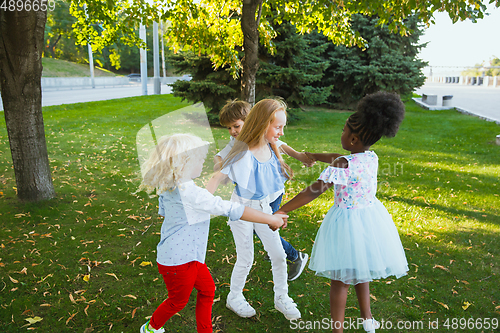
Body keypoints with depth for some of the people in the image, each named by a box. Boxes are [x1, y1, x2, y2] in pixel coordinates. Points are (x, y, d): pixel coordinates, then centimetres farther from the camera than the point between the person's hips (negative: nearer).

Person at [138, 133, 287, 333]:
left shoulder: (168, 187, -3)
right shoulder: (190, 192, -32)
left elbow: (163, 211, 16)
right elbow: (230, 209, -31)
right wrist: (270, 219, -23)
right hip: (178, 261, -8)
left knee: (207, 289, 21)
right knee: (178, 301, 18)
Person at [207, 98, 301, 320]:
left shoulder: (270, 148, -8)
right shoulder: (243, 154, -28)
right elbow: (217, 178, -23)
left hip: (264, 207, 6)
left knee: (278, 254, 11)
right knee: (245, 260, 9)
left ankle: (281, 298, 33)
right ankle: (234, 297, 37)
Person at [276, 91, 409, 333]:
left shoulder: (343, 166, -27)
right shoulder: (372, 158, -2)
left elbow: (313, 192, -30)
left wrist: (282, 211, -25)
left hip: (346, 221, -7)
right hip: (371, 217, 8)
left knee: (340, 280, 10)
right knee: (359, 272, 28)